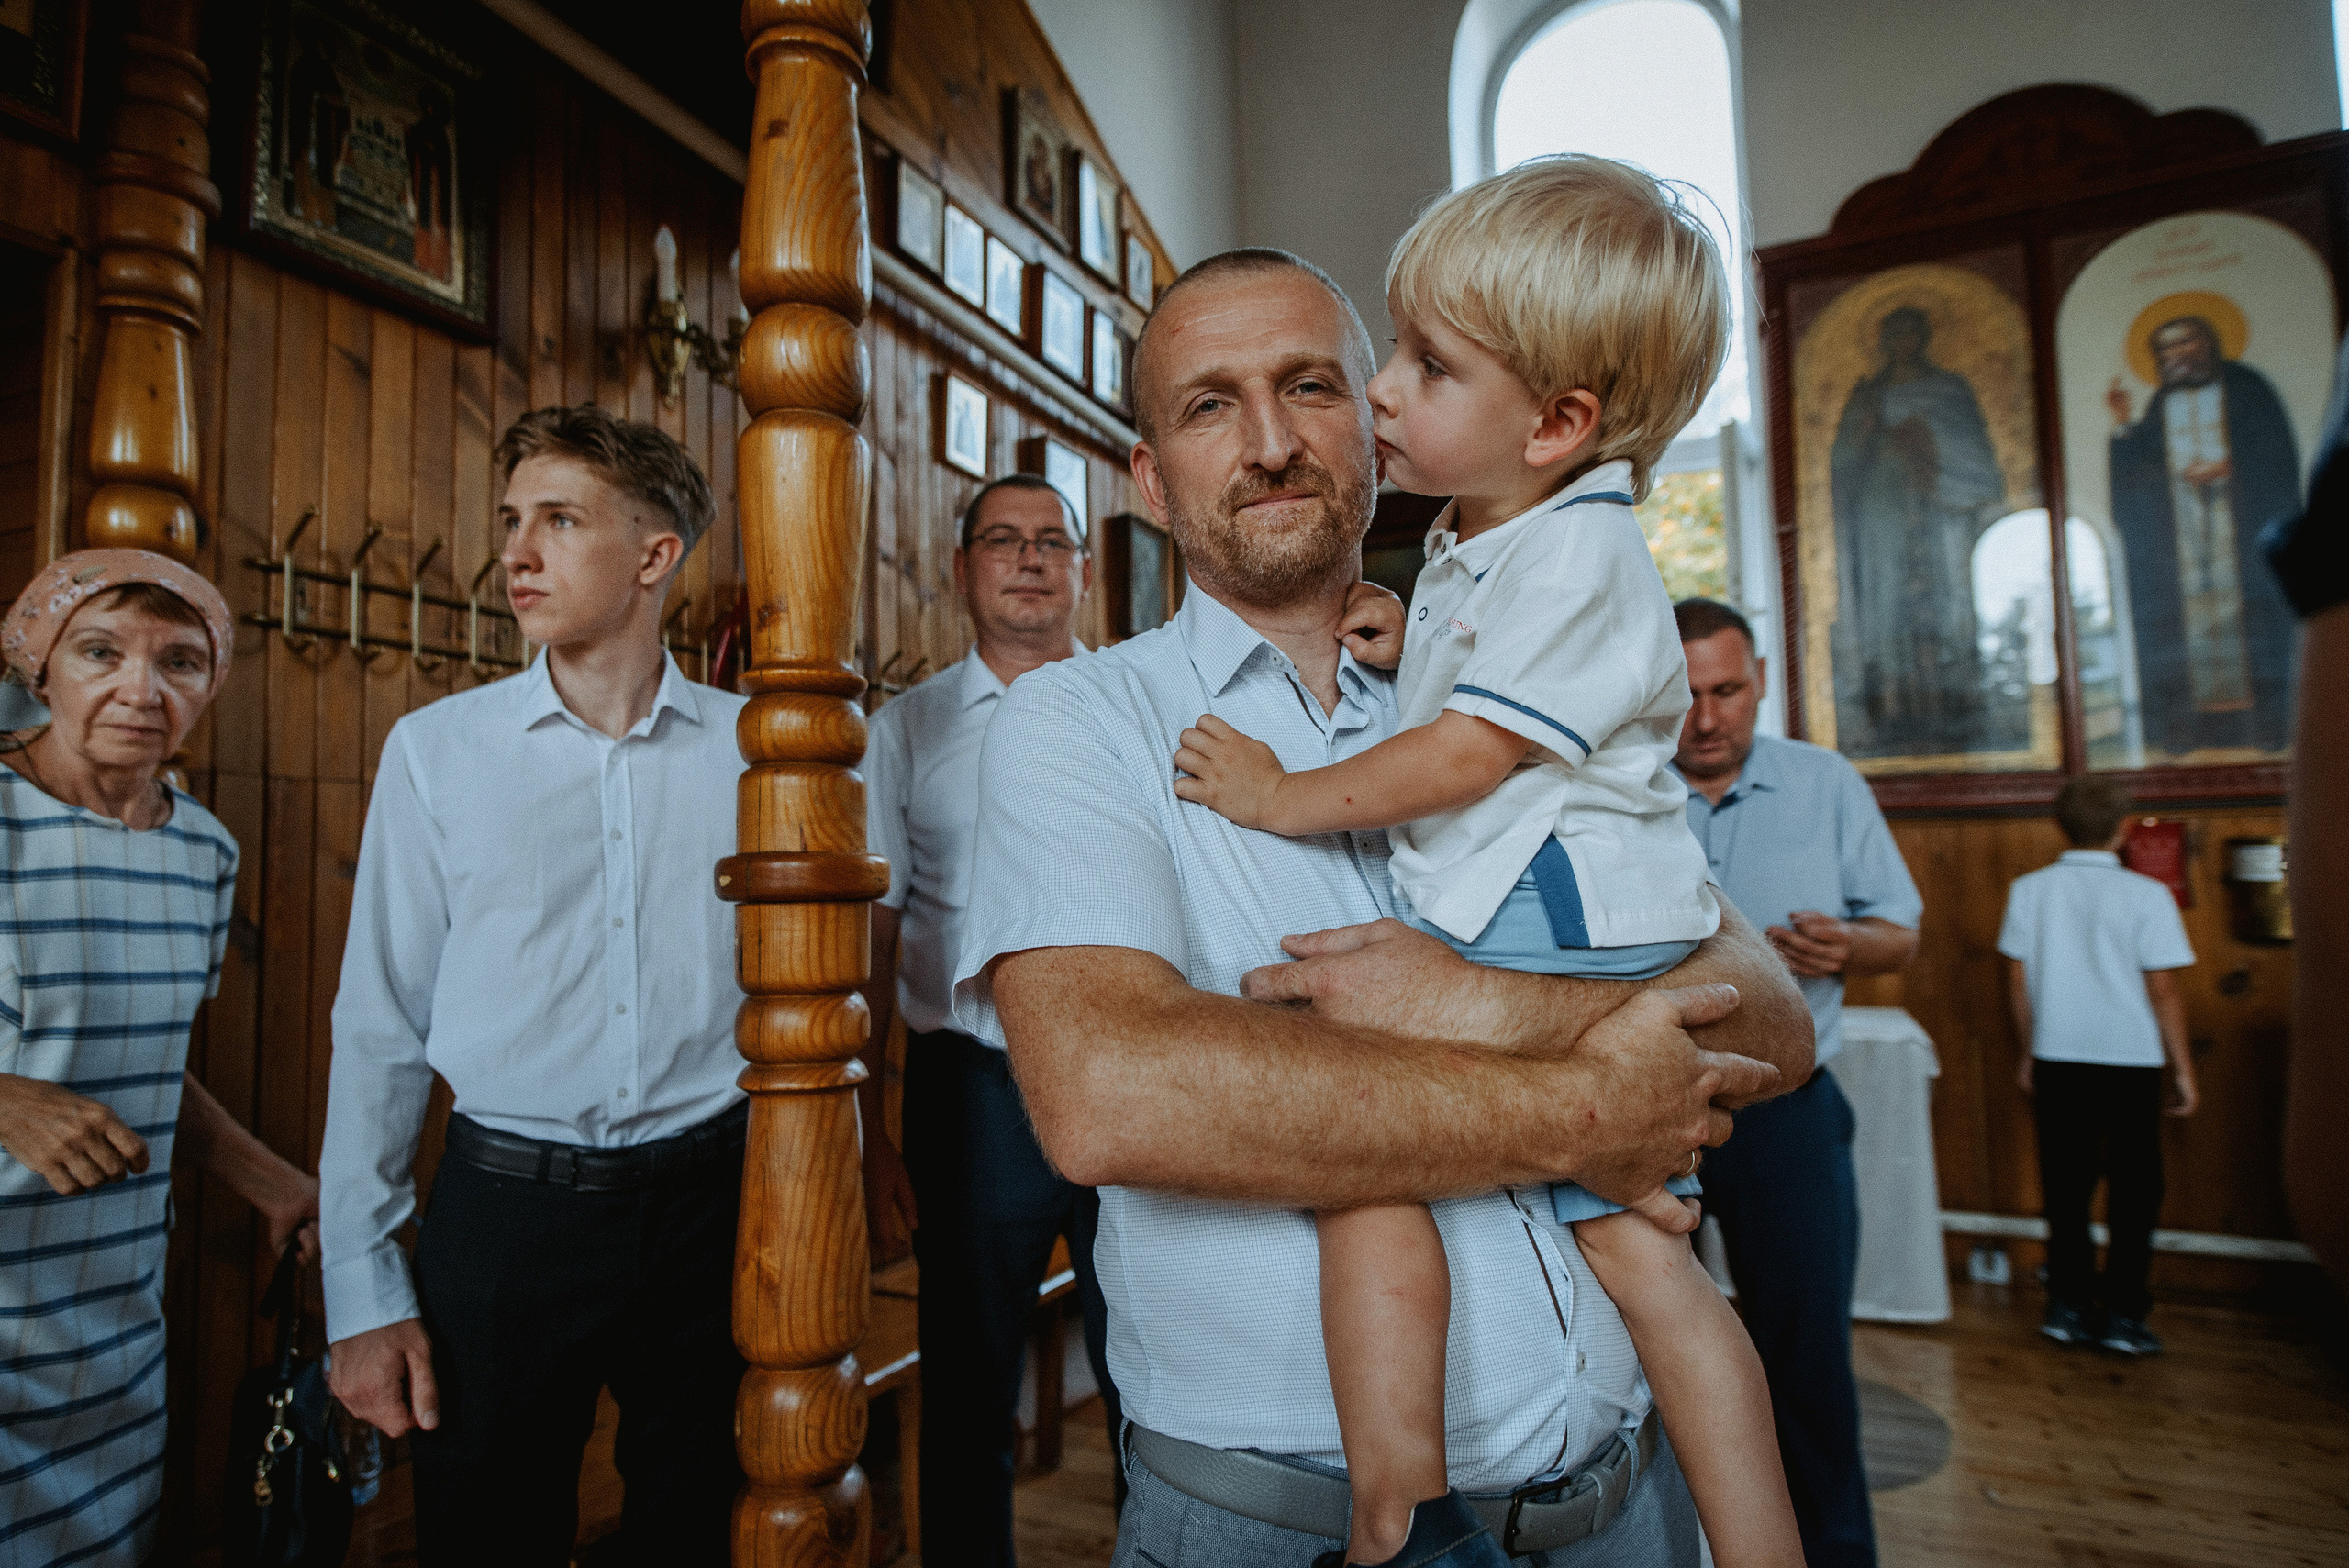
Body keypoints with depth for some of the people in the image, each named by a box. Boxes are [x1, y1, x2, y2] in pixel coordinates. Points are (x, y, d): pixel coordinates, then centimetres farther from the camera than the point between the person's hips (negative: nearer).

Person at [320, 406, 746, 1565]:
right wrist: (364, 1290, -1)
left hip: (706, 1200, 1)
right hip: (506, 1206, 0)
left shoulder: (749, 751, -2)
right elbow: (381, 1026, 0)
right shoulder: (438, 749, -1)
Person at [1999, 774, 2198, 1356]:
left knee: (2066, 1185, 11)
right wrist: (2182, 1067, 2)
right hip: (2132, 1061, -2)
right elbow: (2163, 990, -8)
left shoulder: (2029, 890, -1)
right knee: (2134, 1188, 10)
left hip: (2058, 1058, 2)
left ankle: (2068, 1304, 17)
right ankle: (2122, 1312, 13)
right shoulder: (2146, 895, -9)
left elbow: (2018, 982, 2)